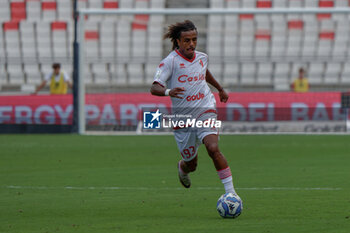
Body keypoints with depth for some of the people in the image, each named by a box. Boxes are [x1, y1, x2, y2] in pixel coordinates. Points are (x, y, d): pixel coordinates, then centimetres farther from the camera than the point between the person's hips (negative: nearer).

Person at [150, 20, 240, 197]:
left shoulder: (202, 57, 4)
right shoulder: (170, 61, -11)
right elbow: (154, 88, -21)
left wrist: (220, 89, 42)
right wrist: (168, 92, -42)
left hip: (205, 111, 2)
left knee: (213, 149, -25)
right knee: (191, 164, 9)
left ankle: (230, 191, -22)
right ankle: (182, 168, 48)